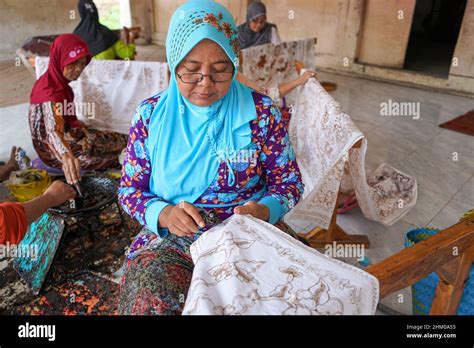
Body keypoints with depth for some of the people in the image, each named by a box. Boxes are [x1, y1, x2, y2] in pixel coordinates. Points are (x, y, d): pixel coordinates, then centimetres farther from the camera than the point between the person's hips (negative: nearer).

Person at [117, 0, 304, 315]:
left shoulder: (261, 112, -4)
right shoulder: (151, 115, -1)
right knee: (149, 303, -27)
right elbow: (130, 189, 3)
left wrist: (262, 211, -21)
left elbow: (289, 181, 2)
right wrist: (164, 214, -19)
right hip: (170, 241, 0)